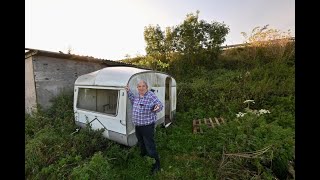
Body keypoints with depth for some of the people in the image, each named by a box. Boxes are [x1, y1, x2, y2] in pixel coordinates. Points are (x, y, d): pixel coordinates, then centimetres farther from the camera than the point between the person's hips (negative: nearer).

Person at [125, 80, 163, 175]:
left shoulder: (151, 95, -18)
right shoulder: (137, 96, 5)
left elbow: (160, 105, -17)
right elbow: (134, 101, 25)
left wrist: (157, 107, -41)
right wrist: (129, 92, 19)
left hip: (147, 126, -8)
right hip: (137, 126, 8)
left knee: (150, 147, 0)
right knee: (141, 145, 28)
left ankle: (156, 165, 25)